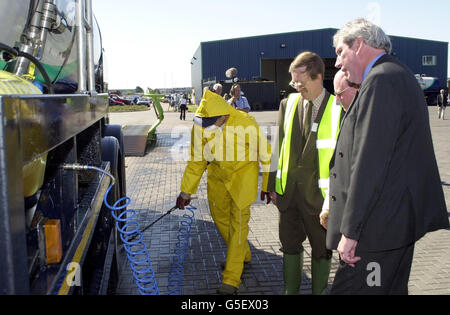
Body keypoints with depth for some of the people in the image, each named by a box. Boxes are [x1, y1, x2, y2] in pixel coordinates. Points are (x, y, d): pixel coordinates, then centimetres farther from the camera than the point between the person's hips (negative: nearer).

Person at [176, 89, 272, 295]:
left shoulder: (246, 124, -27)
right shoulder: (200, 126, -14)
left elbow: (265, 154, -12)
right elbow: (196, 161, 0)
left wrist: (268, 185, -4)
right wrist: (186, 191, 5)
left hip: (243, 172, -5)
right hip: (217, 174, 5)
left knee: (238, 221, -8)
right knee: (220, 216, 14)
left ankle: (231, 279, -1)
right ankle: (242, 255, 40)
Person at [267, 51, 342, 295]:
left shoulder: (338, 109, -8)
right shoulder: (288, 104, 5)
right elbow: (279, 147, 8)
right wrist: (274, 184, 6)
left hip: (318, 192, -3)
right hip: (288, 190, 4)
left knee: (322, 248, 13)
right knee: (290, 244, 16)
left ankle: (319, 290, 33)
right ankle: (290, 290, 34)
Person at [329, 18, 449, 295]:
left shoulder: (381, 81, -17)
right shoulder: (399, 75, 16)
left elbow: (369, 165, -23)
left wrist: (351, 231, -20)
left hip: (379, 228, -11)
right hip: (401, 220, 11)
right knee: (393, 288, 21)